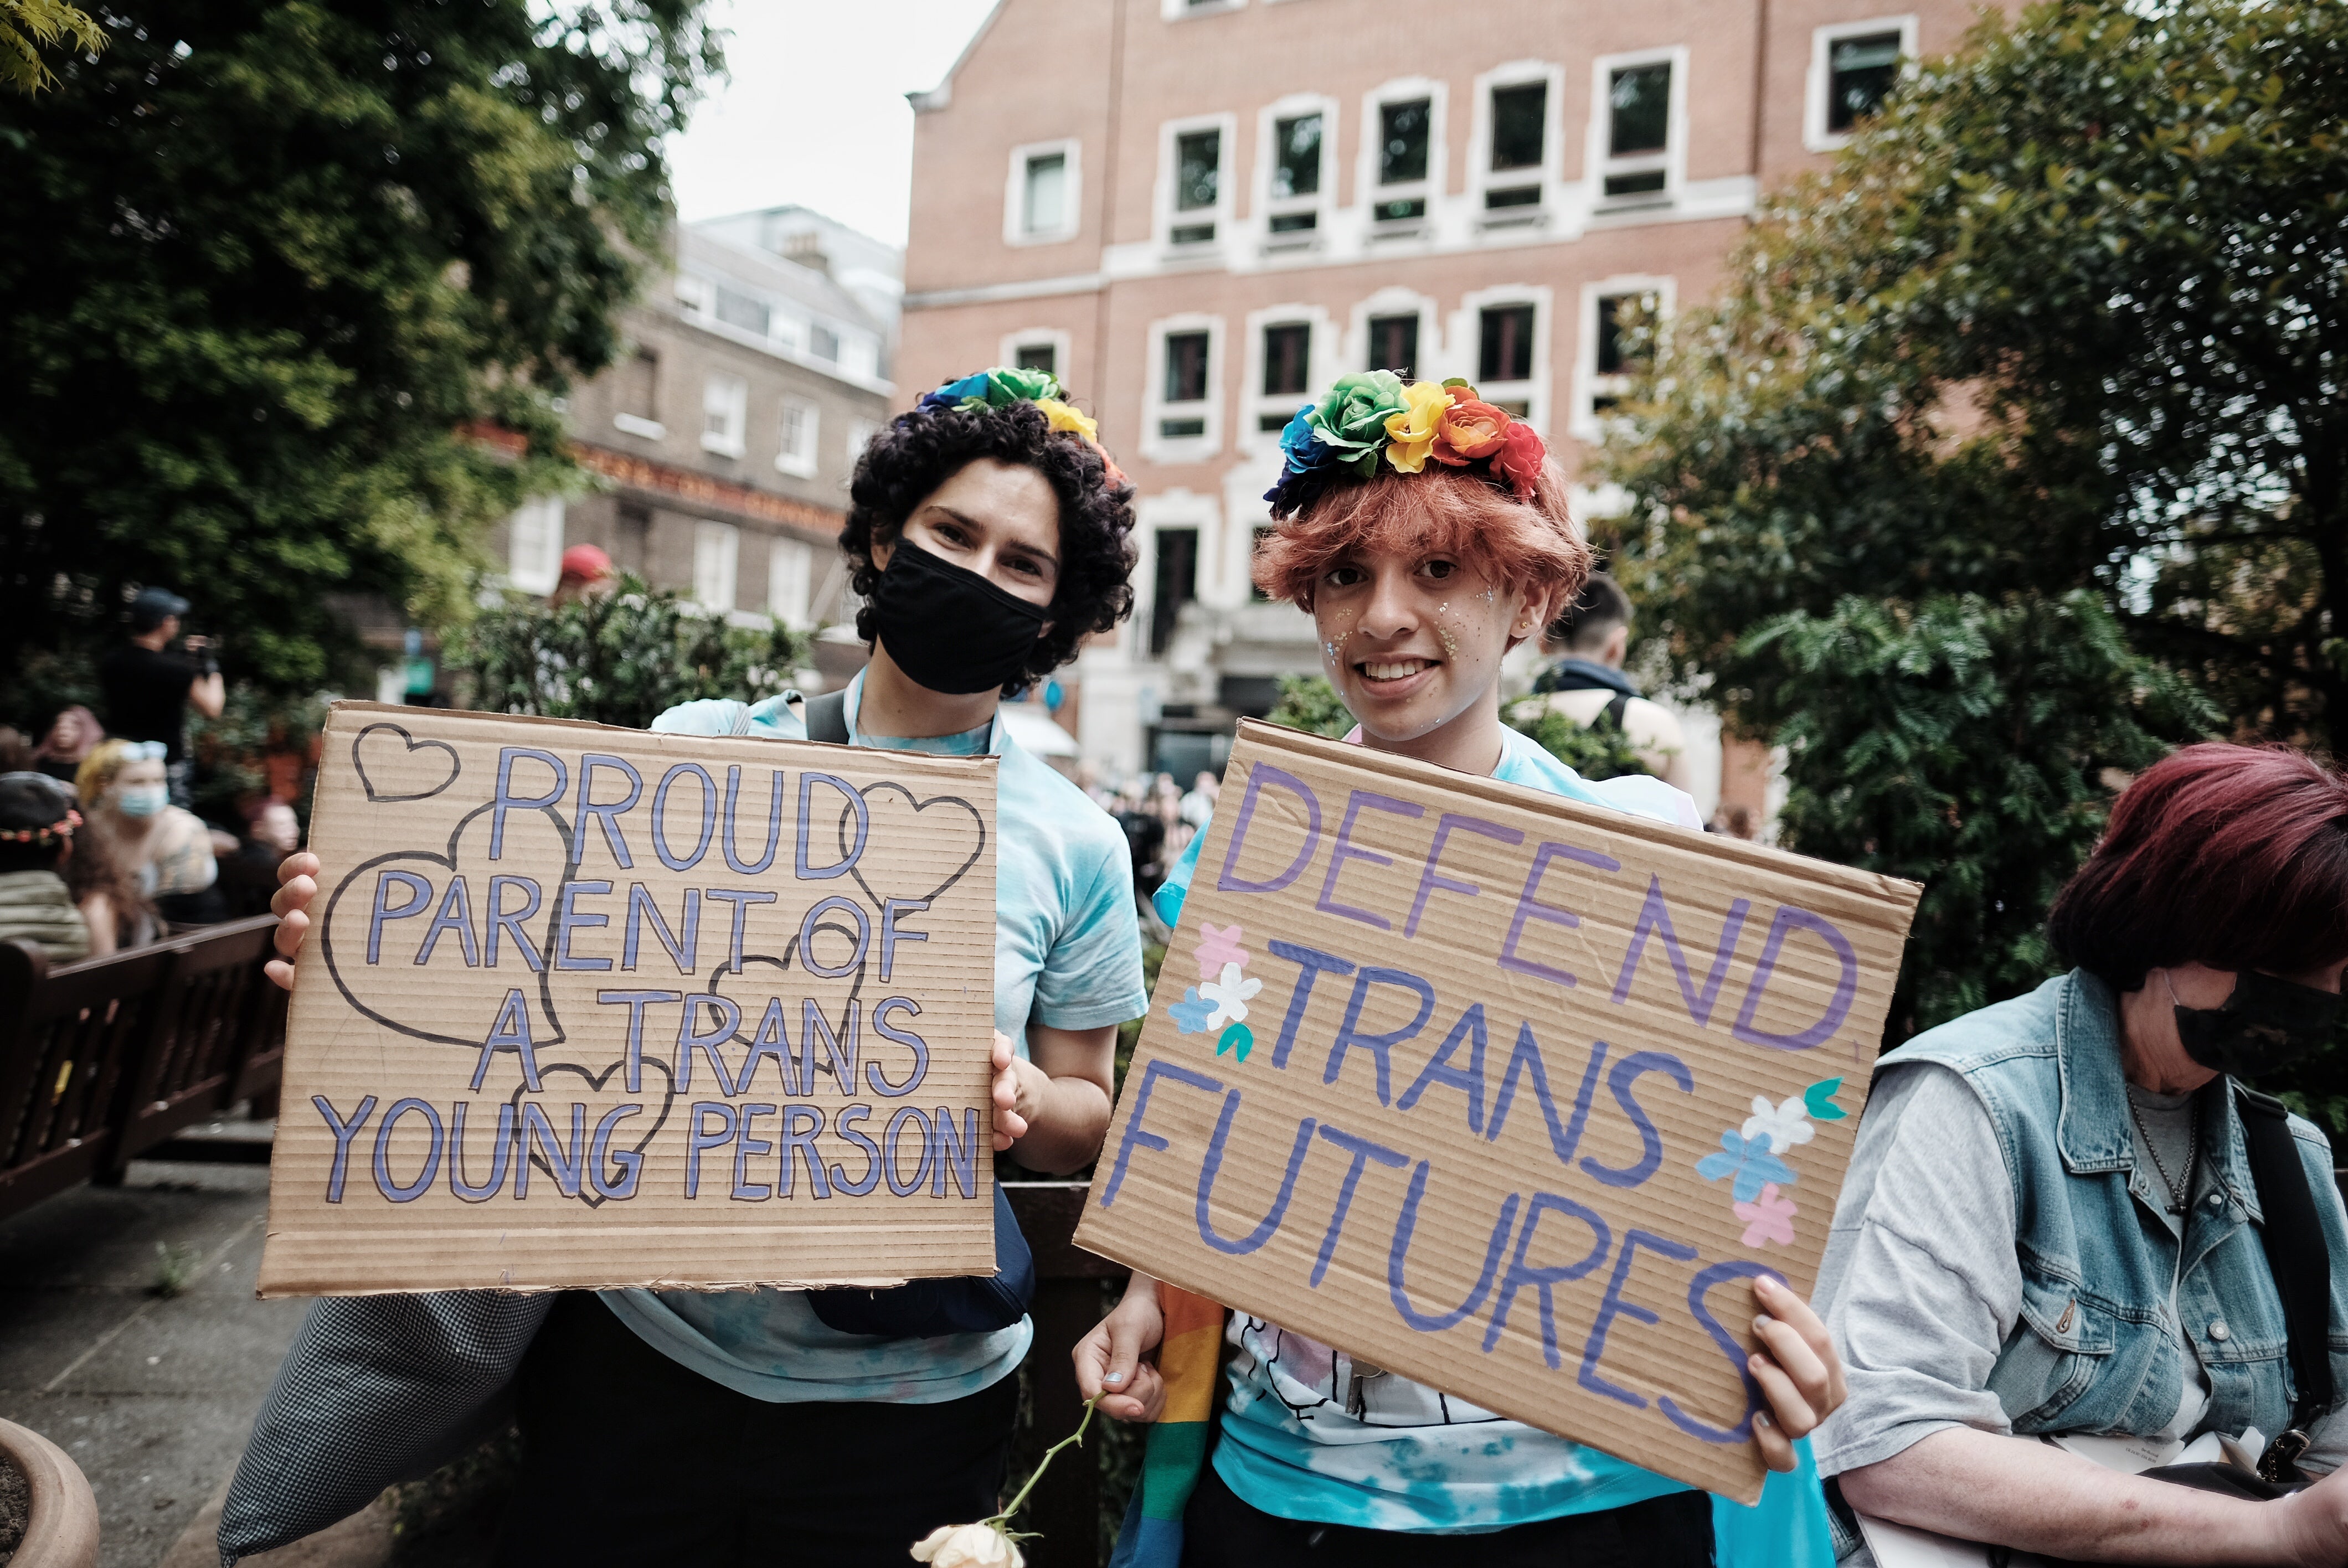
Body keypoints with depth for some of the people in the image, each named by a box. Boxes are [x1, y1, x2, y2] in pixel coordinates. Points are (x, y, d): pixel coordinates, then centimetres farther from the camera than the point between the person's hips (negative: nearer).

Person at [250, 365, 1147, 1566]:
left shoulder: (1074, 847, -4)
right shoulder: (696, 751, -3)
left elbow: (1086, 1128, 3)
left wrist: (1025, 1101, -19)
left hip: (906, 1398, 0)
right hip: (641, 1345, 1)